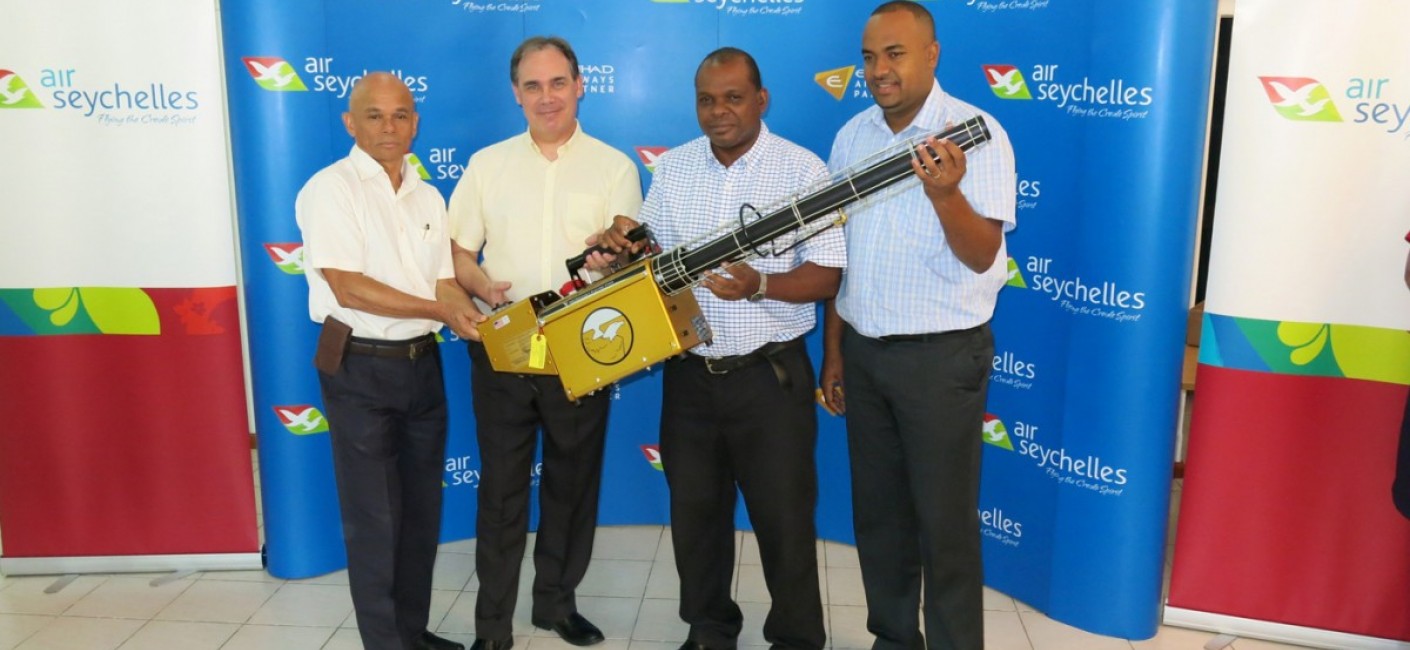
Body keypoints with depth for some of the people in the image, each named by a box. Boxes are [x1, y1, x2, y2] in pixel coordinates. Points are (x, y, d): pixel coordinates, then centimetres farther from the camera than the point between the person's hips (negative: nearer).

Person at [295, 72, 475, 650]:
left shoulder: (427, 196, 10)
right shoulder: (330, 188, -11)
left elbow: (445, 282, 9)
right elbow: (348, 287, -19)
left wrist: (477, 322, -11)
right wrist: (438, 310, -21)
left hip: (422, 365, 7)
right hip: (360, 369, -6)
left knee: (422, 507, 15)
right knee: (374, 515, 3)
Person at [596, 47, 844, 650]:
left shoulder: (803, 169, -8)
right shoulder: (671, 168, 5)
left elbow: (827, 275, -12)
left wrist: (759, 285, -29)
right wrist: (627, 245, -11)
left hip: (770, 375, -4)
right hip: (688, 375, 4)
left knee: (783, 518, 7)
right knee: (694, 512, 15)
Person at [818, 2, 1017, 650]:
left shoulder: (976, 133, -10)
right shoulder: (852, 135, 6)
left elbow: (982, 256, -17)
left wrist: (944, 192, -35)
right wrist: (832, 351, 12)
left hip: (941, 356, -5)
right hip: (862, 350, 6)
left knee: (945, 521, 4)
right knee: (877, 511, 15)